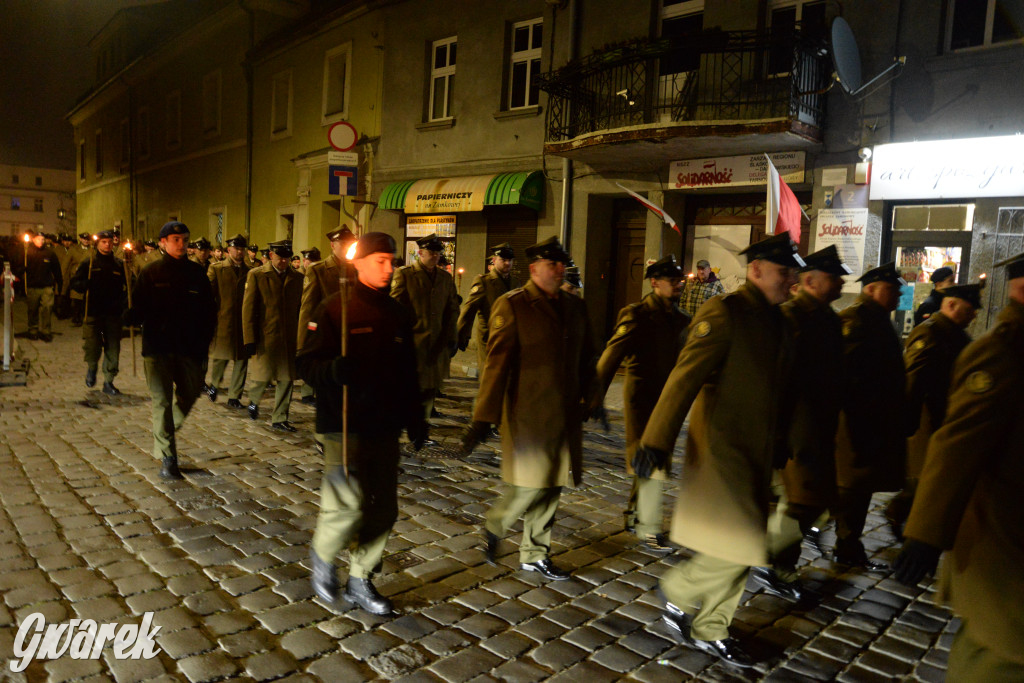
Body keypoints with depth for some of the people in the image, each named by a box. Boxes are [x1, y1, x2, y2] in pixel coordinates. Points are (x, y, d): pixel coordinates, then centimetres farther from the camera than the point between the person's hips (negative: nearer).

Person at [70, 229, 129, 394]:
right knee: (92, 346, -8)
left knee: (113, 349, 1)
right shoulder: (88, 263, 6)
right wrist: (88, 285, -15)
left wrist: (124, 304, -6)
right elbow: (75, 283, 4)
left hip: (113, 314, 1)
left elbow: (127, 287, 12)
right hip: (93, 313, -1)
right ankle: (92, 369, 24)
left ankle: (108, 382, 12)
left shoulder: (119, 264, 10)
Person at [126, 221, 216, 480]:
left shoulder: (197, 273, 5)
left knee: (189, 396, 12)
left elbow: (209, 313, 6)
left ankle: (164, 433, 39)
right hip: (157, 347, -2)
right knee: (162, 402, -2)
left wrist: (203, 344, 0)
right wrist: (131, 317, -24)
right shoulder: (151, 273, 1)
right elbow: (139, 308, 0)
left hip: (189, 349, 2)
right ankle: (167, 459, 4)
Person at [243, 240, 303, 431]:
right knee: (264, 376, 3)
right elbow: (248, 308, -3)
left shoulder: (297, 278, 8)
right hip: (265, 337, -3)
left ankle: (279, 419, 16)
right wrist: (249, 339, -8)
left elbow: (300, 308, 8)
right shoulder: (256, 275, 0)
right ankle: (253, 400, 36)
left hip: (289, 338, 3)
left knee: (286, 379, 4)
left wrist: (301, 336, 3)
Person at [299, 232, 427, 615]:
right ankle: (322, 555, 22)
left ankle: (360, 580, 27)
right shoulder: (334, 309, -6)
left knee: (384, 511, 8)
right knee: (350, 507, -11)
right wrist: (333, 370, -30)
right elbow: (306, 364, -9)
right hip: (345, 427, -6)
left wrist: (415, 420, 15)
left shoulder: (397, 314, 12)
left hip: (385, 429, 6)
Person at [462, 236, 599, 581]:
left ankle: (535, 555, 30)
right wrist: (483, 419, -17)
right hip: (528, 413, -6)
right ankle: (494, 525, 27)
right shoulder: (511, 305, -8)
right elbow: (497, 362, -14)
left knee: (551, 487, 13)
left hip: (565, 413, 6)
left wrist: (590, 398, 17)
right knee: (530, 484, -3)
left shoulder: (575, 306, 10)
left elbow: (586, 358, 19)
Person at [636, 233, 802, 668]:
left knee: (745, 551, 14)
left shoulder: (777, 322, 11)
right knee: (742, 546, -8)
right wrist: (656, 440, -25)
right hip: (721, 449, -8)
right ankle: (678, 589, 17)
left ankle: (709, 631, 29)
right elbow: (685, 377, -21)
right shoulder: (724, 313, -14)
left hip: (757, 455, 8)